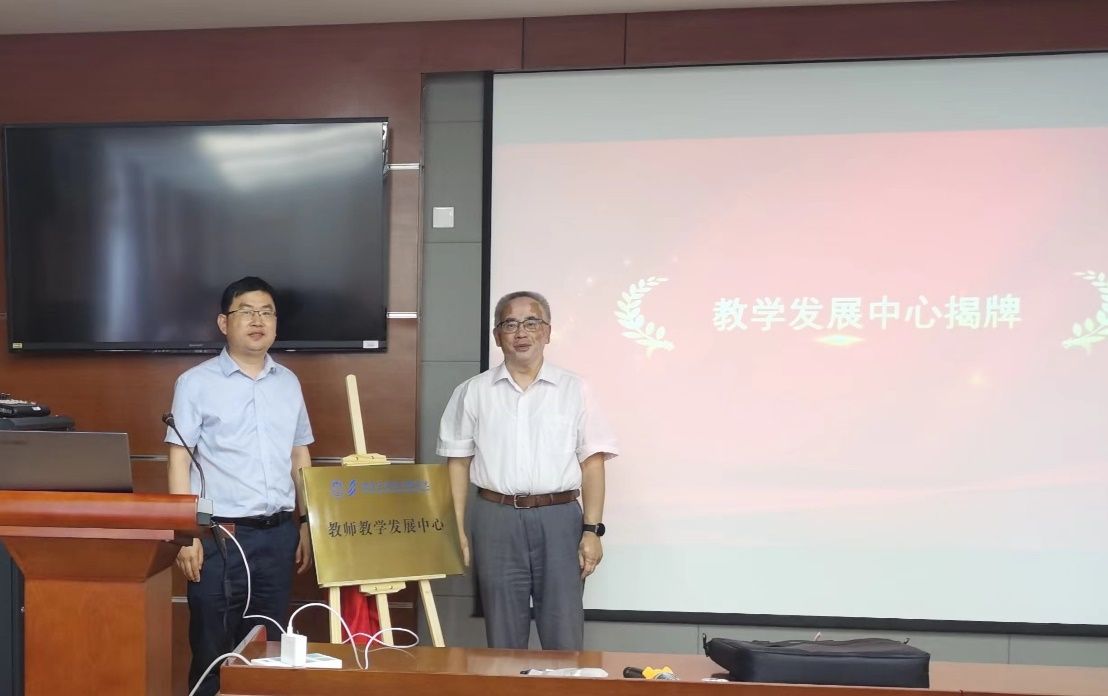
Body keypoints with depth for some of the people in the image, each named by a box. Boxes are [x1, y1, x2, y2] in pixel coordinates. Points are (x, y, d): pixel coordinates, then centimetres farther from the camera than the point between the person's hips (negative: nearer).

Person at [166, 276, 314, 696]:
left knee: (269, 648, 9)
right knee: (213, 650, 3)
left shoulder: (288, 383, 11)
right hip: (220, 535, -4)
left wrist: (305, 526, 11)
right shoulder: (196, 383, -2)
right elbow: (179, 462, -4)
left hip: (278, 534, 4)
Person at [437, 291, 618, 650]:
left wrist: (592, 529, -4)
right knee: (503, 638, 8)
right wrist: (457, 530, 2)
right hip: (496, 520, 1)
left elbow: (592, 461, 3)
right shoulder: (473, 392, 8)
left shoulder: (573, 389, 6)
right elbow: (458, 462, 9)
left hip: (559, 518, -1)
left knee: (564, 640, 1)